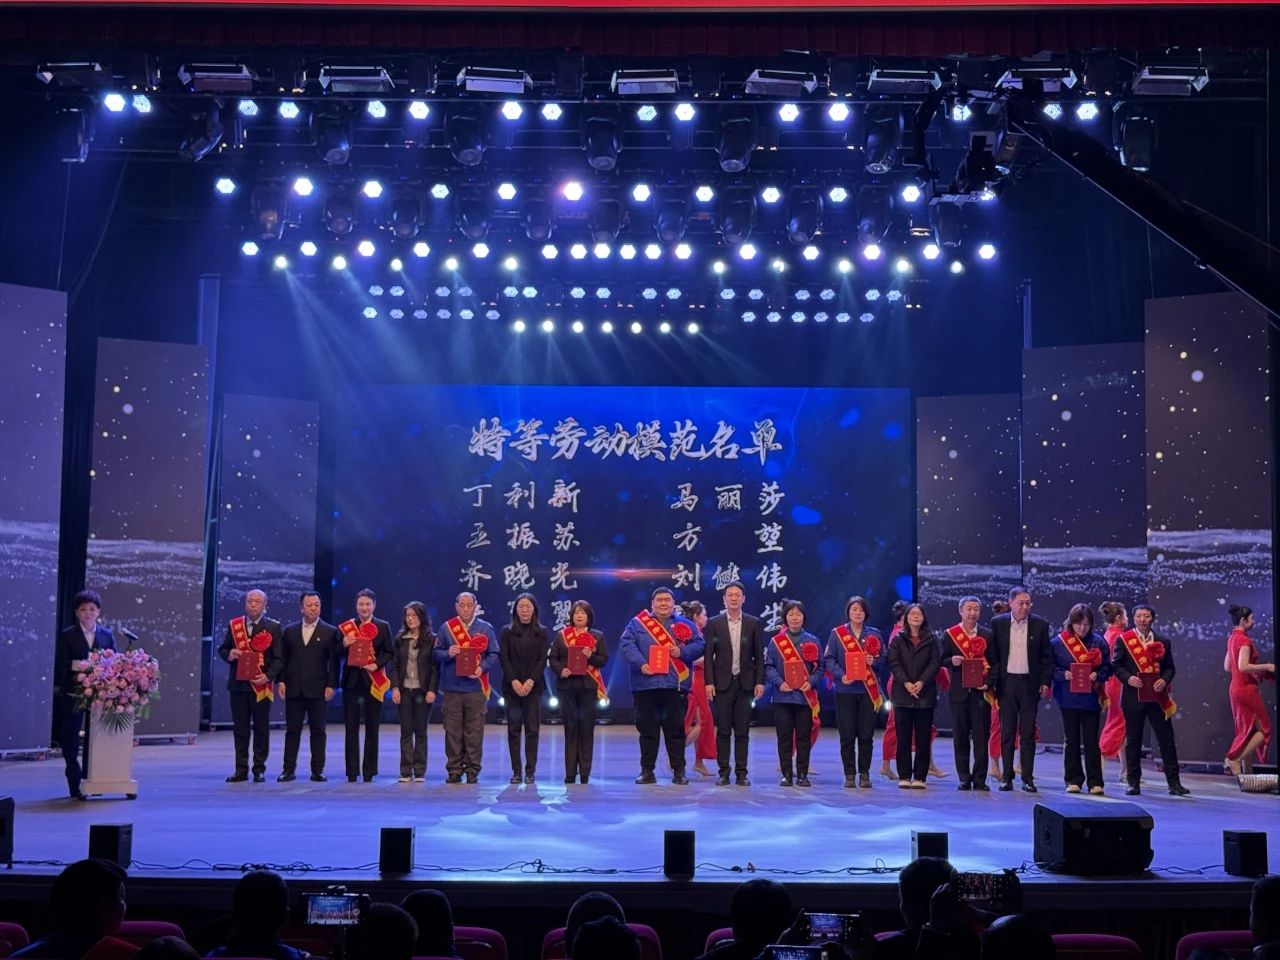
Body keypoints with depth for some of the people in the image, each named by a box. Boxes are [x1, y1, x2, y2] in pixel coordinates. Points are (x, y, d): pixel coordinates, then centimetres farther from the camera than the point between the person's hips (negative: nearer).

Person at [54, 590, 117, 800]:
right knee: (71, 738, 3)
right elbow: (61, 665, -4)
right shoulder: (67, 636, 1)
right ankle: (75, 784, 9)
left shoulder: (107, 635, 7)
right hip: (73, 694, -2)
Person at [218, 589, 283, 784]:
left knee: (261, 729, 3)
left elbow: (278, 658, -3)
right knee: (240, 729, 6)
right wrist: (229, 654, -9)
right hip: (238, 683, 3)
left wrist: (268, 676, -17)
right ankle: (241, 769, 12)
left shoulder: (273, 627, 0)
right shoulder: (234, 625, 9)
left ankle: (259, 769, 10)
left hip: (261, 684, -3)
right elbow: (222, 649, 15)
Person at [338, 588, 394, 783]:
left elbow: (389, 652, 1)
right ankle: (352, 771, 6)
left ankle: (369, 771, 10)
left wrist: (377, 664, -14)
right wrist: (344, 645, -15)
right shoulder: (346, 626, 6)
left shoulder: (383, 627, 4)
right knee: (351, 728, 2)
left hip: (373, 681, -1)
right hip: (352, 681, 1)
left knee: (372, 728, 4)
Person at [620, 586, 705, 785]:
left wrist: (682, 652, -11)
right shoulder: (637, 623, 9)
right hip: (645, 685, 0)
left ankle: (679, 771, 11)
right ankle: (647, 771, 12)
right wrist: (640, 663, -16)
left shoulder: (686, 624, 12)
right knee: (647, 730, 4)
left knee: (676, 729, 3)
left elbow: (699, 645, 6)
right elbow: (626, 645, -2)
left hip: (676, 685, 0)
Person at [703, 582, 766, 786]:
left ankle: (741, 773, 8)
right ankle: (724, 772, 7)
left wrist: (760, 682, -1)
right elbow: (708, 655, 2)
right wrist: (709, 682, -6)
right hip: (722, 683, 0)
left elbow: (759, 655, 6)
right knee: (723, 731, 1)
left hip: (745, 683, 0)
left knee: (742, 731, 3)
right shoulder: (714, 623, 4)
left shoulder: (754, 623, 6)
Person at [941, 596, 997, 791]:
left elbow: (994, 663, 5)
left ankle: (979, 779, 5)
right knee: (961, 737, 4)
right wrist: (952, 661, -14)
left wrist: (989, 683, -9)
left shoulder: (987, 635, 7)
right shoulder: (950, 634, 6)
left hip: (981, 690, 0)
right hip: (959, 692, 0)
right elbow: (942, 660, 8)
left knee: (981, 737, -1)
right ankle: (964, 778, 11)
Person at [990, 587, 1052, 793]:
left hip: (1030, 683, 0)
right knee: (1006, 732, 4)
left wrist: (1045, 682, -3)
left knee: (1028, 733, 1)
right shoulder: (998, 623, 3)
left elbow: (1047, 656, 5)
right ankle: (1007, 776, 10)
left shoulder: (1040, 624, 2)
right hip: (1006, 683, 0)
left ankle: (1028, 778, 7)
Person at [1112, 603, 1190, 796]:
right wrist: (1128, 678, -15)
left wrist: (1164, 680, -9)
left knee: (1166, 739, 1)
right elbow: (1117, 665, 2)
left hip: (1157, 696, 2)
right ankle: (1133, 783, 11)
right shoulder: (1124, 640, 4)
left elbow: (1169, 667, 11)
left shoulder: (1163, 642, 10)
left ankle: (1174, 782, 6)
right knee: (1133, 741, 4)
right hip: (1133, 695, -2)